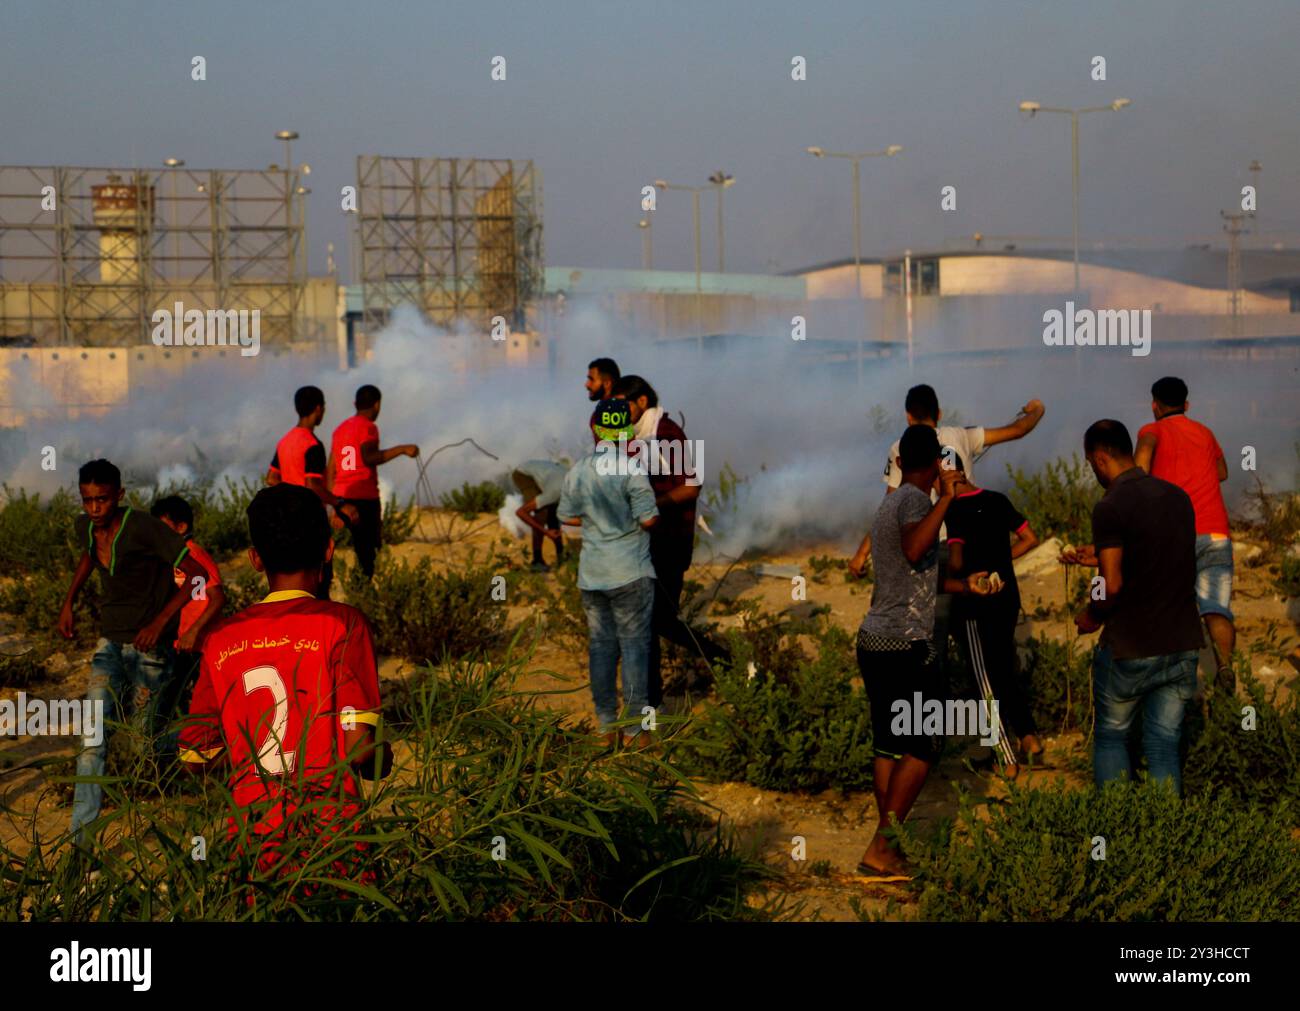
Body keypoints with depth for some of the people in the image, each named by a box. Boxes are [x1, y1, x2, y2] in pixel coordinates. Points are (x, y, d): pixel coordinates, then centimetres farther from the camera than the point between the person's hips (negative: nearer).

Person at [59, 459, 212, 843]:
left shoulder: (144, 528, -21)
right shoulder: (85, 528, 0)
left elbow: (197, 575, -21)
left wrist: (160, 622, -25)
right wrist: (69, 602, 20)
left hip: (151, 644, -5)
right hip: (111, 641, 5)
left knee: (147, 733, 3)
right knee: (93, 735, -9)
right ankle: (82, 833, -12)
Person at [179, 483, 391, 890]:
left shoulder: (221, 638, 4)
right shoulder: (343, 624, -7)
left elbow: (195, 757, 8)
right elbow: (359, 749, -12)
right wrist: (384, 759, 9)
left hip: (250, 841, 4)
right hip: (329, 836, -4)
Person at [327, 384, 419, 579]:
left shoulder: (340, 429, 15)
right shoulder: (368, 427, -8)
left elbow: (331, 470, 16)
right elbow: (368, 458, -26)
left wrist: (332, 502, 22)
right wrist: (402, 449, -26)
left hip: (342, 497, 8)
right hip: (364, 497, -8)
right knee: (368, 551, -4)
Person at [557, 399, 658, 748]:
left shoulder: (577, 471, 1)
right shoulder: (631, 471, -14)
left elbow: (568, 517, 9)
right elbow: (649, 519, -14)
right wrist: (654, 511, 7)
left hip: (591, 575, 5)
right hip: (630, 574, -4)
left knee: (600, 646, 11)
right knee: (634, 645, 3)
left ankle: (607, 727, 15)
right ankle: (634, 728, 5)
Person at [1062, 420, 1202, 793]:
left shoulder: (1110, 508, -15)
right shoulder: (1178, 497, 6)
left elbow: (1113, 586, -19)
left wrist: (1092, 616, 0)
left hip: (1130, 650, -5)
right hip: (1182, 646, 5)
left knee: (1110, 735, 14)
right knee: (1164, 743, 10)